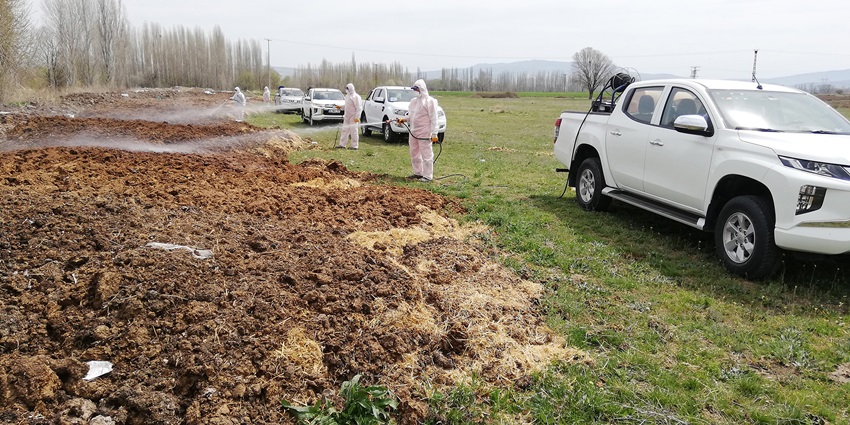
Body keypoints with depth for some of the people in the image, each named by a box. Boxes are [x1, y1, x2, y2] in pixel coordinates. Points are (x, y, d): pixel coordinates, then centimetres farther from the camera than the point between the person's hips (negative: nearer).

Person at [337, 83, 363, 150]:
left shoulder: (355, 97, -13)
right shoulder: (347, 96, 14)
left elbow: (358, 108, -16)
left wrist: (357, 117, -21)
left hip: (353, 117, -9)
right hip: (347, 117, 9)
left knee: (353, 131, -6)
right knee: (345, 130, 10)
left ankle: (355, 146, 0)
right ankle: (342, 144, 16)